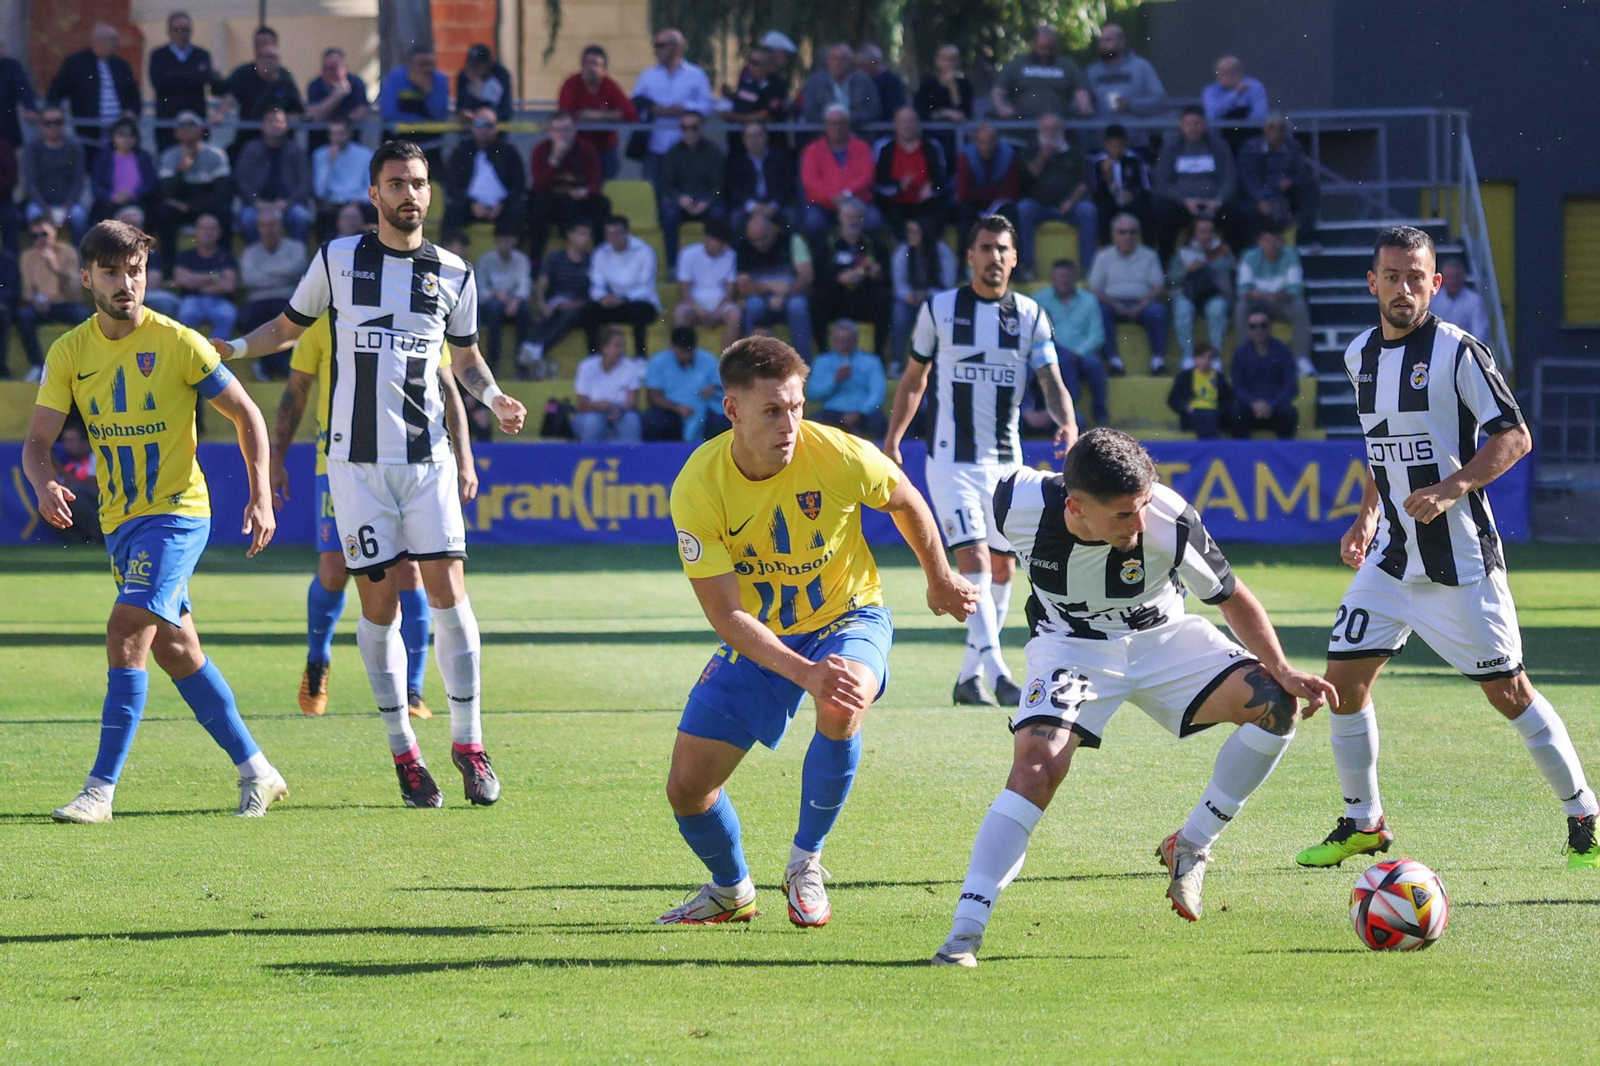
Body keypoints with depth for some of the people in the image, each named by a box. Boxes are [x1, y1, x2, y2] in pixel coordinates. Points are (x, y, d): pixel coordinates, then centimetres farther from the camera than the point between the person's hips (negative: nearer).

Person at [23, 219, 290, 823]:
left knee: (126, 633, -19)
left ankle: (102, 788, -21)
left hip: (177, 512, -6)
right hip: (119, 522, 6)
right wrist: (44, 486, -24)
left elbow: (245, 414, -2)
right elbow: (38, 441, -2)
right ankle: (255, 771, 22)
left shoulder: (177, 343, -10)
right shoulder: (70, 353, 1)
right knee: (176, 652, 10)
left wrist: (261, 495, -11)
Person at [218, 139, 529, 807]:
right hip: (356, 460, -1)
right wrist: (228, 348, 0)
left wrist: (494, 398, 0)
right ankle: (403, 750, 7)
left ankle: (468, 741, 2)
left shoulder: (453, 274, 8)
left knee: (447, 590, -8)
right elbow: (289, 327, 17)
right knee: (378, 602, -2)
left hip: (426, 456, 1)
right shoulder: (338, 260, 5)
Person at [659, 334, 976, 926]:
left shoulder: (841, 456, -24)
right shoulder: (698, 488, -24)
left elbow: (905, 502, 1)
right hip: (757, 639, 1)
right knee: (687, 785, -5)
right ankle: (731, 890, 29)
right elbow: (727, 616, -24)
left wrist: (940, 579, 15)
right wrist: (804, 672, -38)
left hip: (846, 617, -1)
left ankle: (805, 862, -10)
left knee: (840, 708, -36)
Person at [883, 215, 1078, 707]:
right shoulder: (939, 310, 0)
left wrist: (1067, 423, -24)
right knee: (974, 560, -17)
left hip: (1006, 461, 4)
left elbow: (1052, 383, -3)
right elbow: (914, 379, 11)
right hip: (952, 459, -4)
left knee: (1002, 569, 8)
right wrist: (891, 441, 6)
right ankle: (997, 675, -25)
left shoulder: (1030, 316, 4)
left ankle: (969, 677, 20)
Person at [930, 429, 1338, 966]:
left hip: (1162, 637, 1)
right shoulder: (1020, 502, -29)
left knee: (1274, 705, -20)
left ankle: (1191, 847, -3)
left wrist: (1282, 671, -22)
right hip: (1071, 645, -1)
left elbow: (1233, 597, -12)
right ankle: (964, 933, -26)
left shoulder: (1171, 523, -30)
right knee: (1036, 767, -25)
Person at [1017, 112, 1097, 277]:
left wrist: (1072, 200, -12)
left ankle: (1087, 265, -29)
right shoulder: (1034, 154, 22)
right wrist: (1043, 157, 0)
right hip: (1040, 205, 0)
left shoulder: (1073, 154, 19)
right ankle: (1026, 265, -31)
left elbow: (1083, 183, 8)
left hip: (1067, 206, 0)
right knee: (1022, 209, -32)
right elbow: (1027, 180, 7)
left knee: (1089, 210, -31)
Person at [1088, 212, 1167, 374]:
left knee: (1158, 310, -32)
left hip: (1141, 304, 0)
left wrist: (1141, 306, -14)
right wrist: (1114, 304, -14)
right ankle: (1113, 358, -36)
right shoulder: (1104, 256, 12)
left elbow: (1159, 288, 5)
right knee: (1101, 311, -33)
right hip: (1113, 304, 0)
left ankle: (1157, 358, -30)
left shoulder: (1148, 256, 13)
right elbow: (1094, 289, 4)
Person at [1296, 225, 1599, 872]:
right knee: (1344, 677, 0)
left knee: (1507, 690, -4)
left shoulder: (1457, 351, -11)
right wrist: (1367, 518, 11)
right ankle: (1362, 823, 14)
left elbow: (1514, 437, -13)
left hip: (1461, 557, -6)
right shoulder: (1360, 356, 9)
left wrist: (1451, 488, -24)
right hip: (1392, 554, 6)